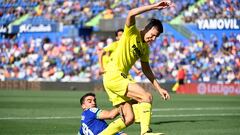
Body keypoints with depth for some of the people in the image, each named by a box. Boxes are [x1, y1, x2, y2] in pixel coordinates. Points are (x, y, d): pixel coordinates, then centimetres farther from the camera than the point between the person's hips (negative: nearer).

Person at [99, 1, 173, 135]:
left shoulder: (145, 48, 16)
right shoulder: (131, 33, -5)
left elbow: (146, 70, 23)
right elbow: (131, 14, -24)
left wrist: (159, 88, 17)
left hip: (122, 77, 9)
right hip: (113, 75, -9)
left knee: (129, 118, 5)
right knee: (147, 96, -20)